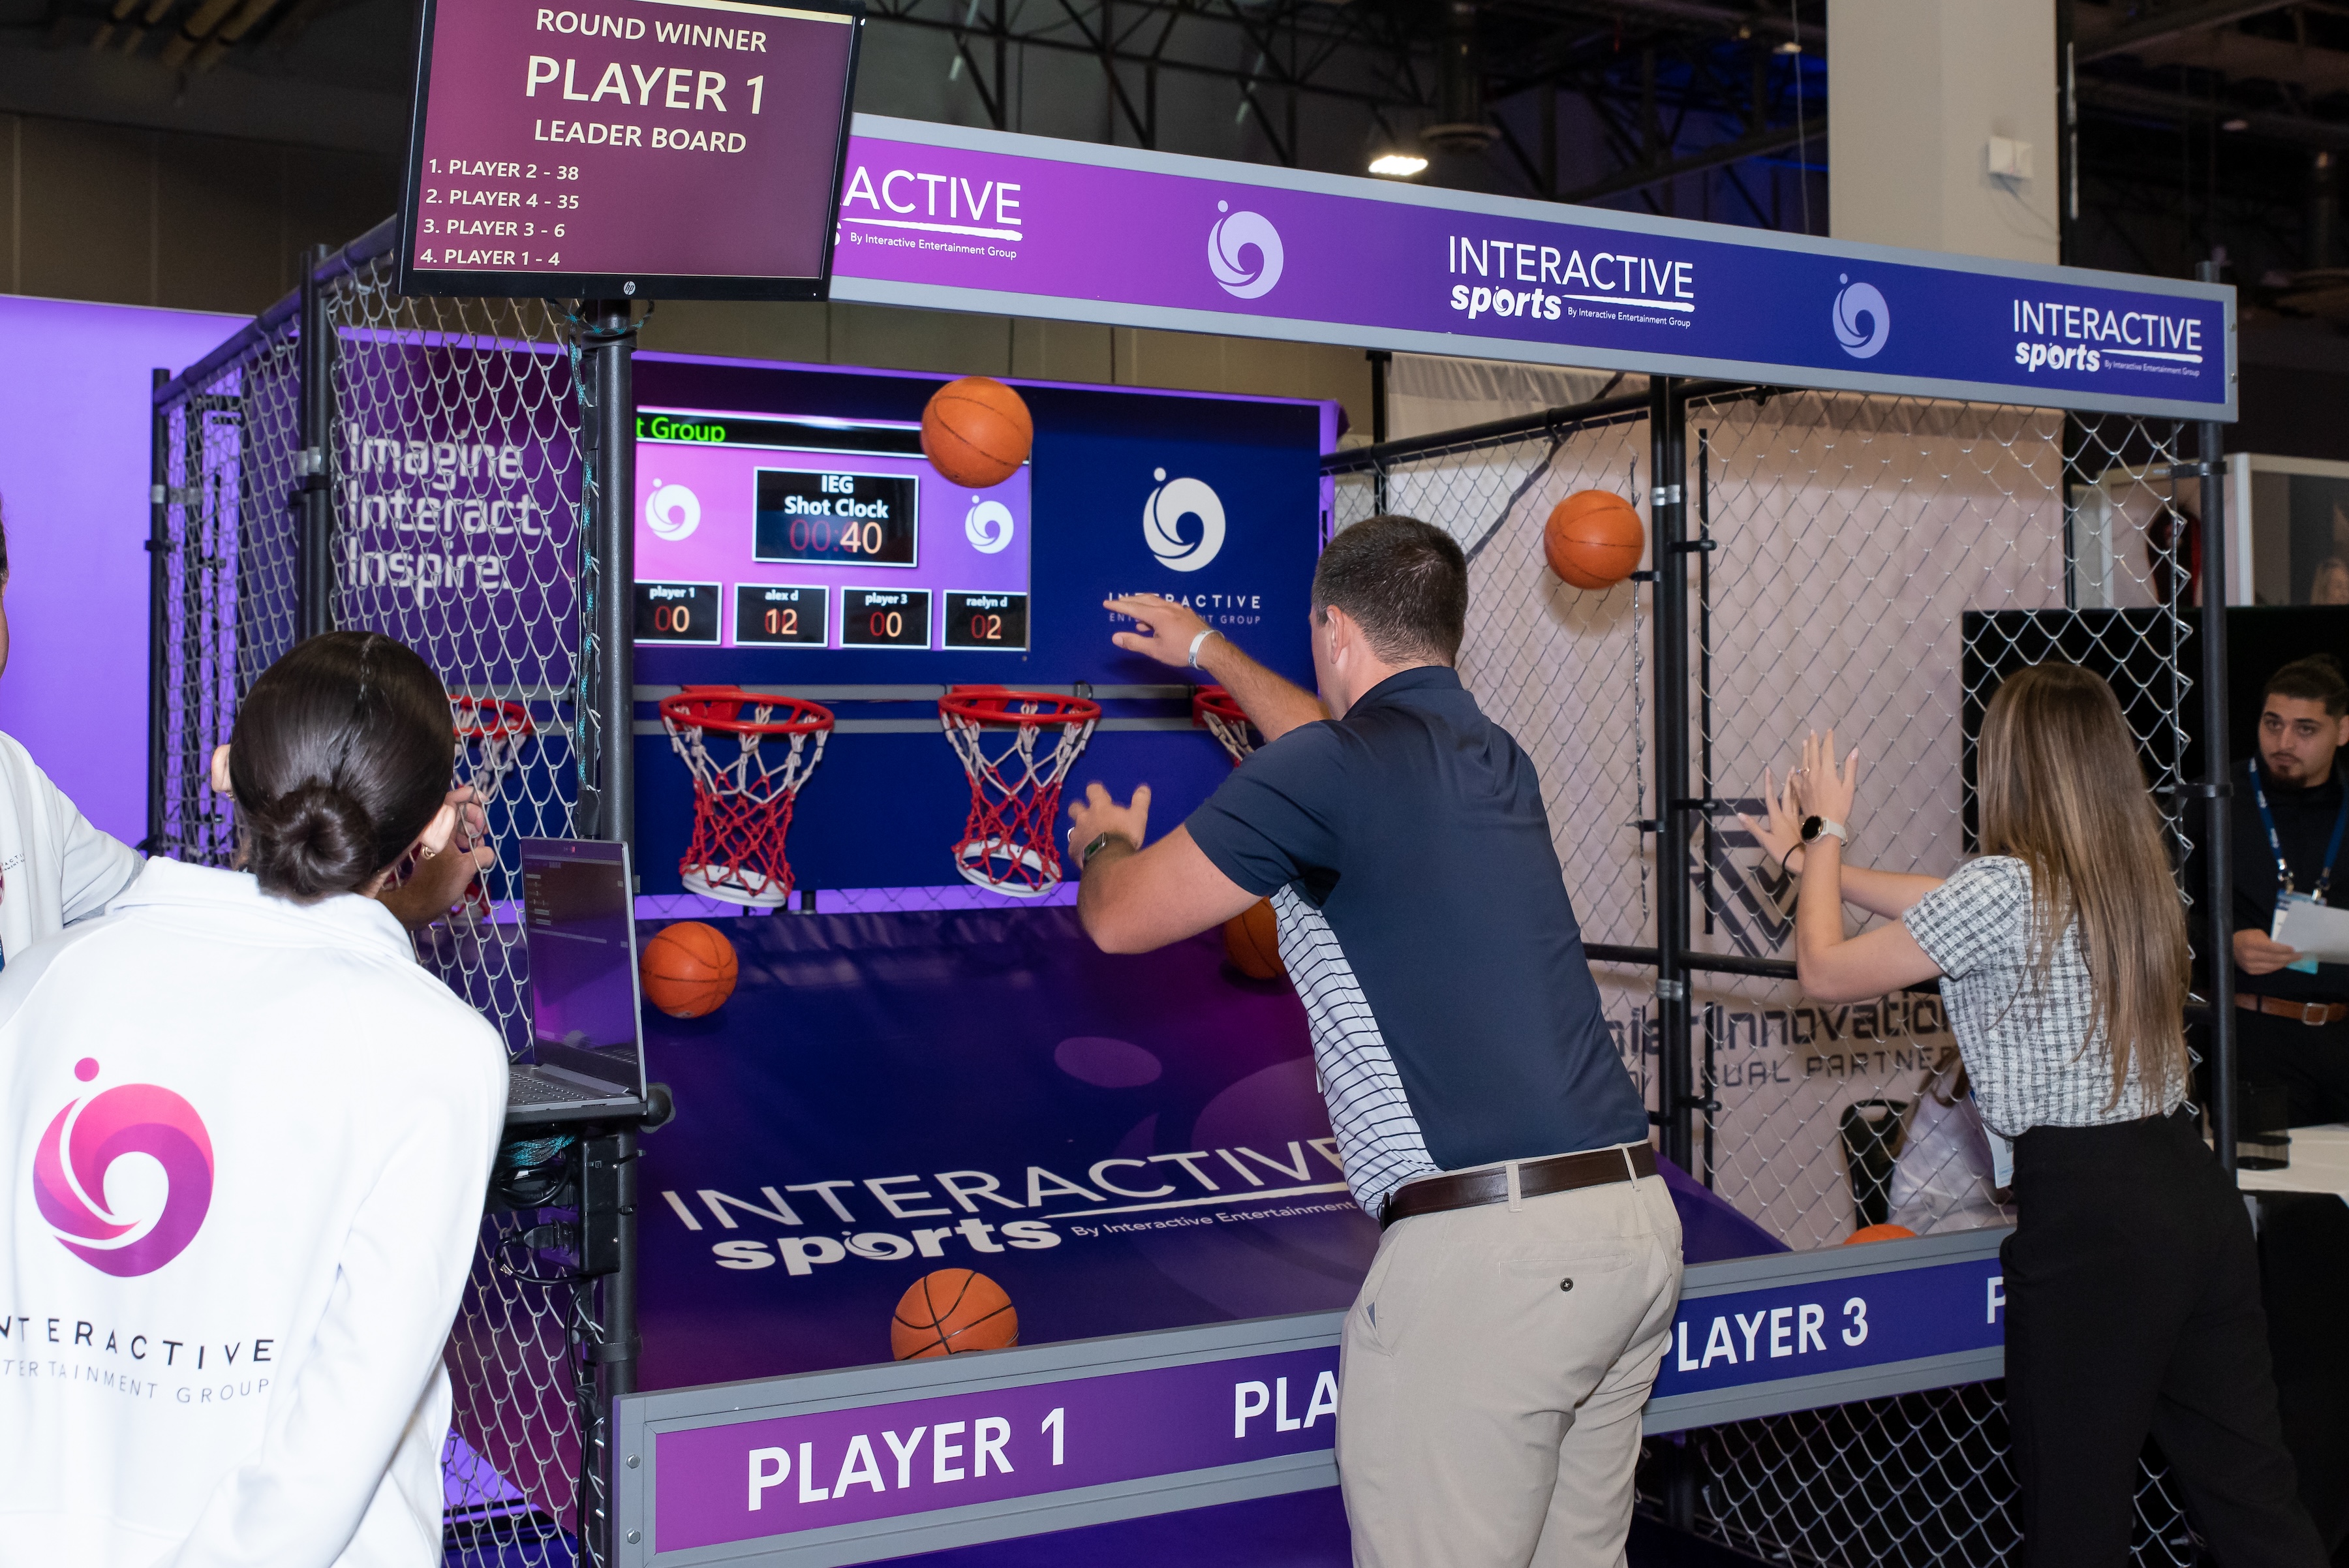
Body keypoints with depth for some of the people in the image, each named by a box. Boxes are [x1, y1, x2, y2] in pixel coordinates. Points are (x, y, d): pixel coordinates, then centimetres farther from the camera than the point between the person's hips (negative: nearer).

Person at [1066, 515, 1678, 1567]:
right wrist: (1207, 650, 53)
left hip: (1484, 1250, -9)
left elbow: (1122, 919, 0)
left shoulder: (1328, 774, -9)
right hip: (1633, 1217, 9)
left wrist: (1106, 842, 24)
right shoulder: (1492, 760, 17)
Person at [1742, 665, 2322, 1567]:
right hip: (2193, 1186, 8)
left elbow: (1824, 972, -4)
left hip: (2089, 1213, -8)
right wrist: (1818, 861, 32)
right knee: (2252, 1495, 12)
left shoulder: (2005, 888, -15)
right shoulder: (2132, 874, 9)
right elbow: (1946, 911, 23)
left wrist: (1829, 831, 11)